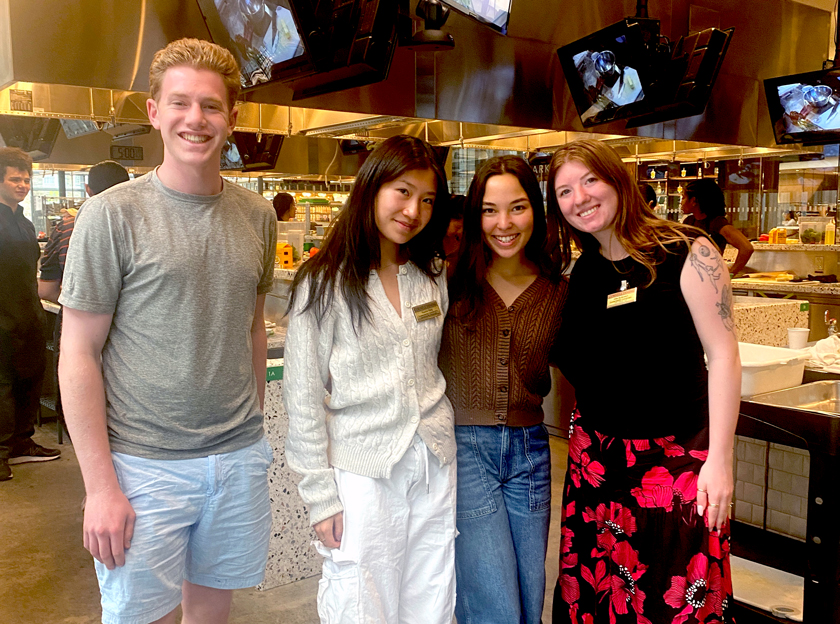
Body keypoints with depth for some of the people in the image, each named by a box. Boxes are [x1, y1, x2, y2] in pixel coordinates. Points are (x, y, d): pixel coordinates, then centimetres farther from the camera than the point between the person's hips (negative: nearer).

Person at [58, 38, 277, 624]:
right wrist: (101, 485, -11)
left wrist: (255, 420, 13)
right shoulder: (114, 214, -9)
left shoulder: (258, 215, 5)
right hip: (145, 465, -4)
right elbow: (79, 354, -8)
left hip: (240, 458, 4)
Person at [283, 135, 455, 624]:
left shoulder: (434, 275, 8)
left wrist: (441, 445, 12)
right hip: (362, 473, -4)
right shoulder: (325, 283, -8)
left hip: (435, 468, 5)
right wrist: (320, 496, -8)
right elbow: (303, 396, -7)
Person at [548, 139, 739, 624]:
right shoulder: (582, 273, 9)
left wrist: (719, 458, -13)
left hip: (676, 456, -4)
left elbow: (723, 354, -10)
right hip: (596, 455, 5)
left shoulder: (686, 253, -7)